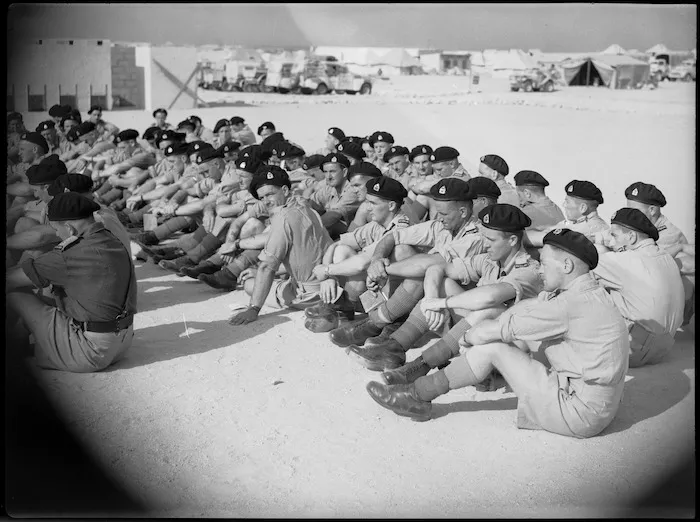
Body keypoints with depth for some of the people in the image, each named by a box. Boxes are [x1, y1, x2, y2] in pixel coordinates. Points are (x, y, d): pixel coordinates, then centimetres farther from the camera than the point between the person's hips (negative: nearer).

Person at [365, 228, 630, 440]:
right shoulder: (587, 294, 11)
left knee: (492, 346, -10)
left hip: (579, 413, -10)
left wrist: (468, 336, 1)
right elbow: (524, 309, 12)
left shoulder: (575, 303, -21)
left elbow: (506, 327, -16)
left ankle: (419, 395, 2)